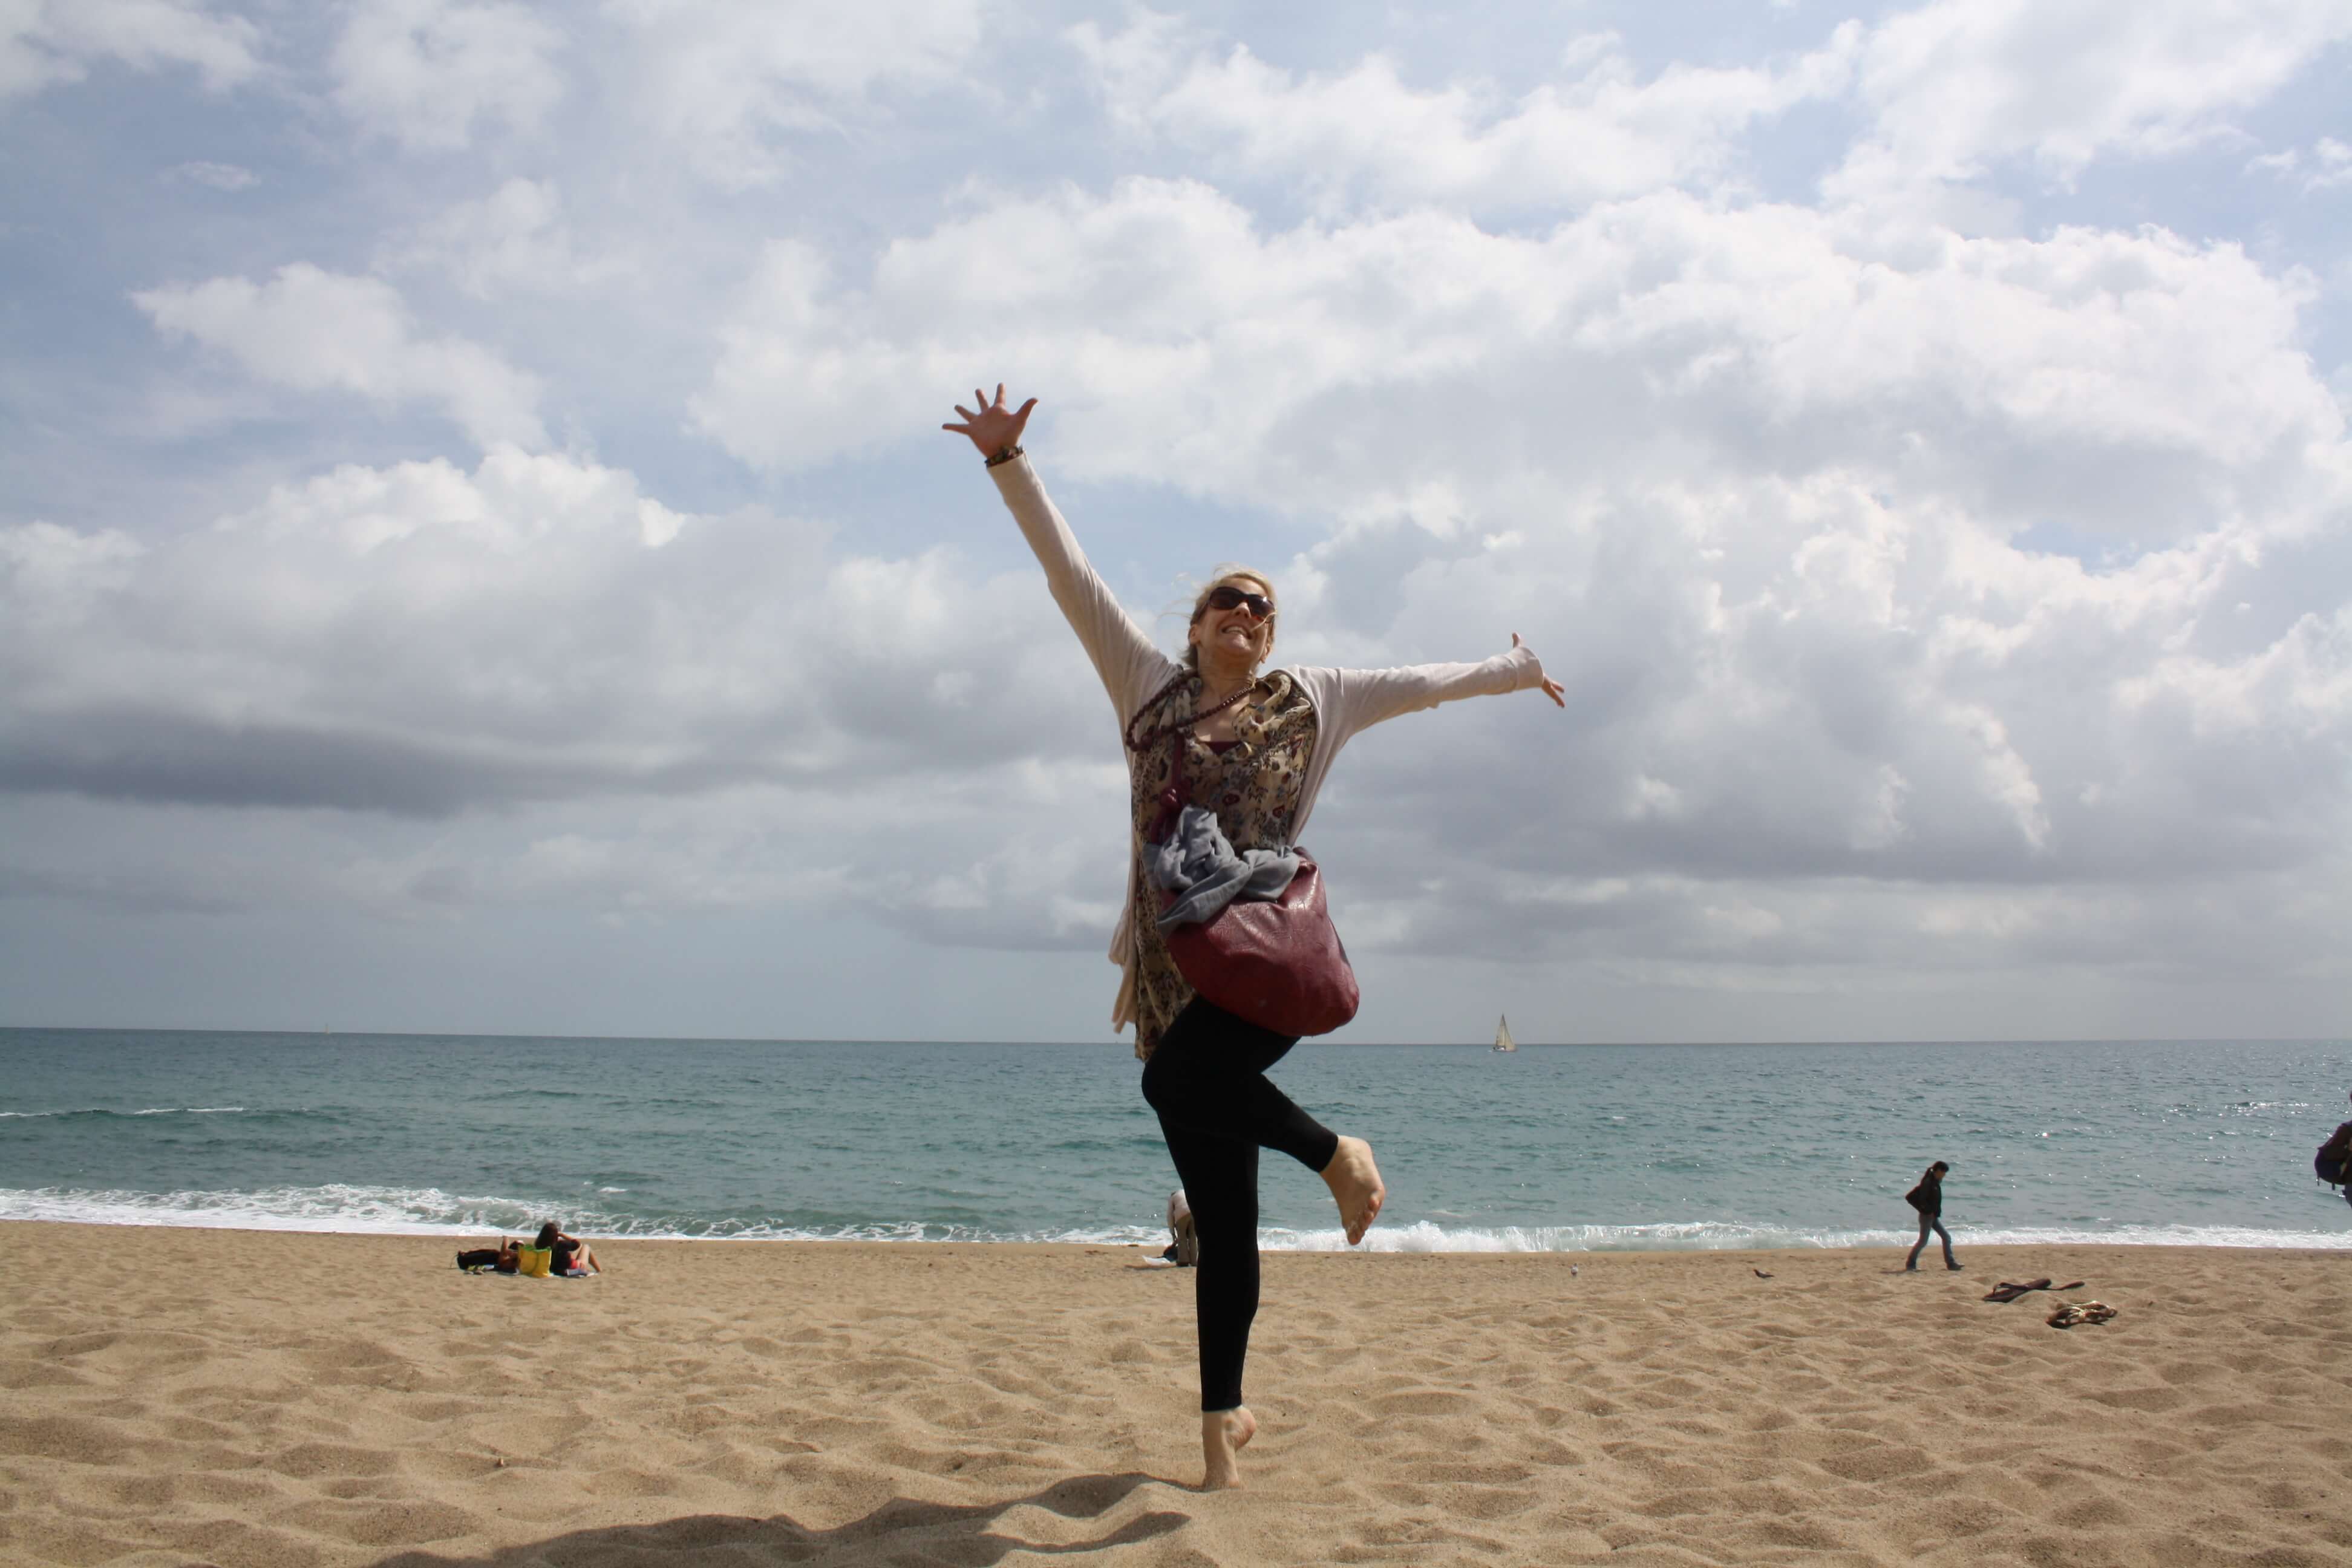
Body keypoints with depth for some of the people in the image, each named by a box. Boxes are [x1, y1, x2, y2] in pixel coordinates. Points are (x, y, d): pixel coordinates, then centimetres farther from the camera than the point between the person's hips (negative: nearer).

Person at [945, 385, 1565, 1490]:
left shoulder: (1313, 701, 14)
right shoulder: (1147, 682, 13)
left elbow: (1423, 681, 27)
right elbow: (1067, 573, 9)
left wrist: (1514, 671, 36)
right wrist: (1008, 463, 3)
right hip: (1173, 967, 1)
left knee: (1186, 1078, -34)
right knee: (1222, 1219, 2)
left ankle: (1335, 1151, -4)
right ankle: (1224, 1416, 18)